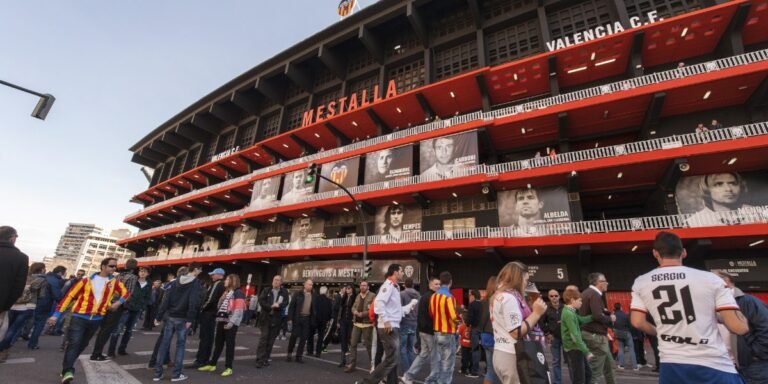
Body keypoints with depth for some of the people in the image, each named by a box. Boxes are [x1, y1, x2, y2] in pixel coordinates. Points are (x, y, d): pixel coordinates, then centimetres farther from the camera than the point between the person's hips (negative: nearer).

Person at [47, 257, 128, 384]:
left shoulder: (114, 282, 3)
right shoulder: (87, 280, -3)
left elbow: (125, 292, 14)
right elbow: (70, 296, -1)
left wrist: (118, 302, -5)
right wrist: (57, 314, -5)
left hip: (96, 319, 3)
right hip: (80, 317, -3)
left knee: (82, 344, 13)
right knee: (74, 343, -12)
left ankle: (67, 368, 30)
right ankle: (68, 371, -5)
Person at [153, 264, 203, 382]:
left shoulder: (176, 282, 7)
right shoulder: (195, 284, -10)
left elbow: (166, 299, 3)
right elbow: (193, 303, -19)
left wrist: (159, 316, 4)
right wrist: (190, 319, -15)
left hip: (169, 317, 5)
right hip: (182, 319, -5)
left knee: (164, 343, 11)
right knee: (180, 345, 5)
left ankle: (158, 373, 16)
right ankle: (176, 374, 10)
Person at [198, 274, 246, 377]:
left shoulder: (238, 293, -10)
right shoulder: (226, 292, 19)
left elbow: (239, 309, -17)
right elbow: (219, 306, 21)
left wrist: (231, 322, -22)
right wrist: (218, 319, 8)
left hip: (231, 323, -8)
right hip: (221, 321, 8)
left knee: (229, 344, 0)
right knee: (218, 344, 16)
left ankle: (228, 368, 9)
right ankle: (212, 364, 27)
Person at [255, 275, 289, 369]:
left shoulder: (284, 292, 4)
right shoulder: (266, 290, 5)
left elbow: (285, 303, -4)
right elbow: (261, 300, -5)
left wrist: (278, 305, -24)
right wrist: (270, 306, -17)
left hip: (277, 319, 1)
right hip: (266, 317, -1)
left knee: (271, 340, 8)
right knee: (263, 338, -6)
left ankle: (265, 358, 20)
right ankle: (260, 359, -2)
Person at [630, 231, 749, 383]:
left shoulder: (641, 283, -1)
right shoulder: (710, 279, -5)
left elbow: (637, 322, 0)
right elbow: (740, 327, -8)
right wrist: (717, 316, 13)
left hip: (671, 365, 2)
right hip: (714, 366, -1)